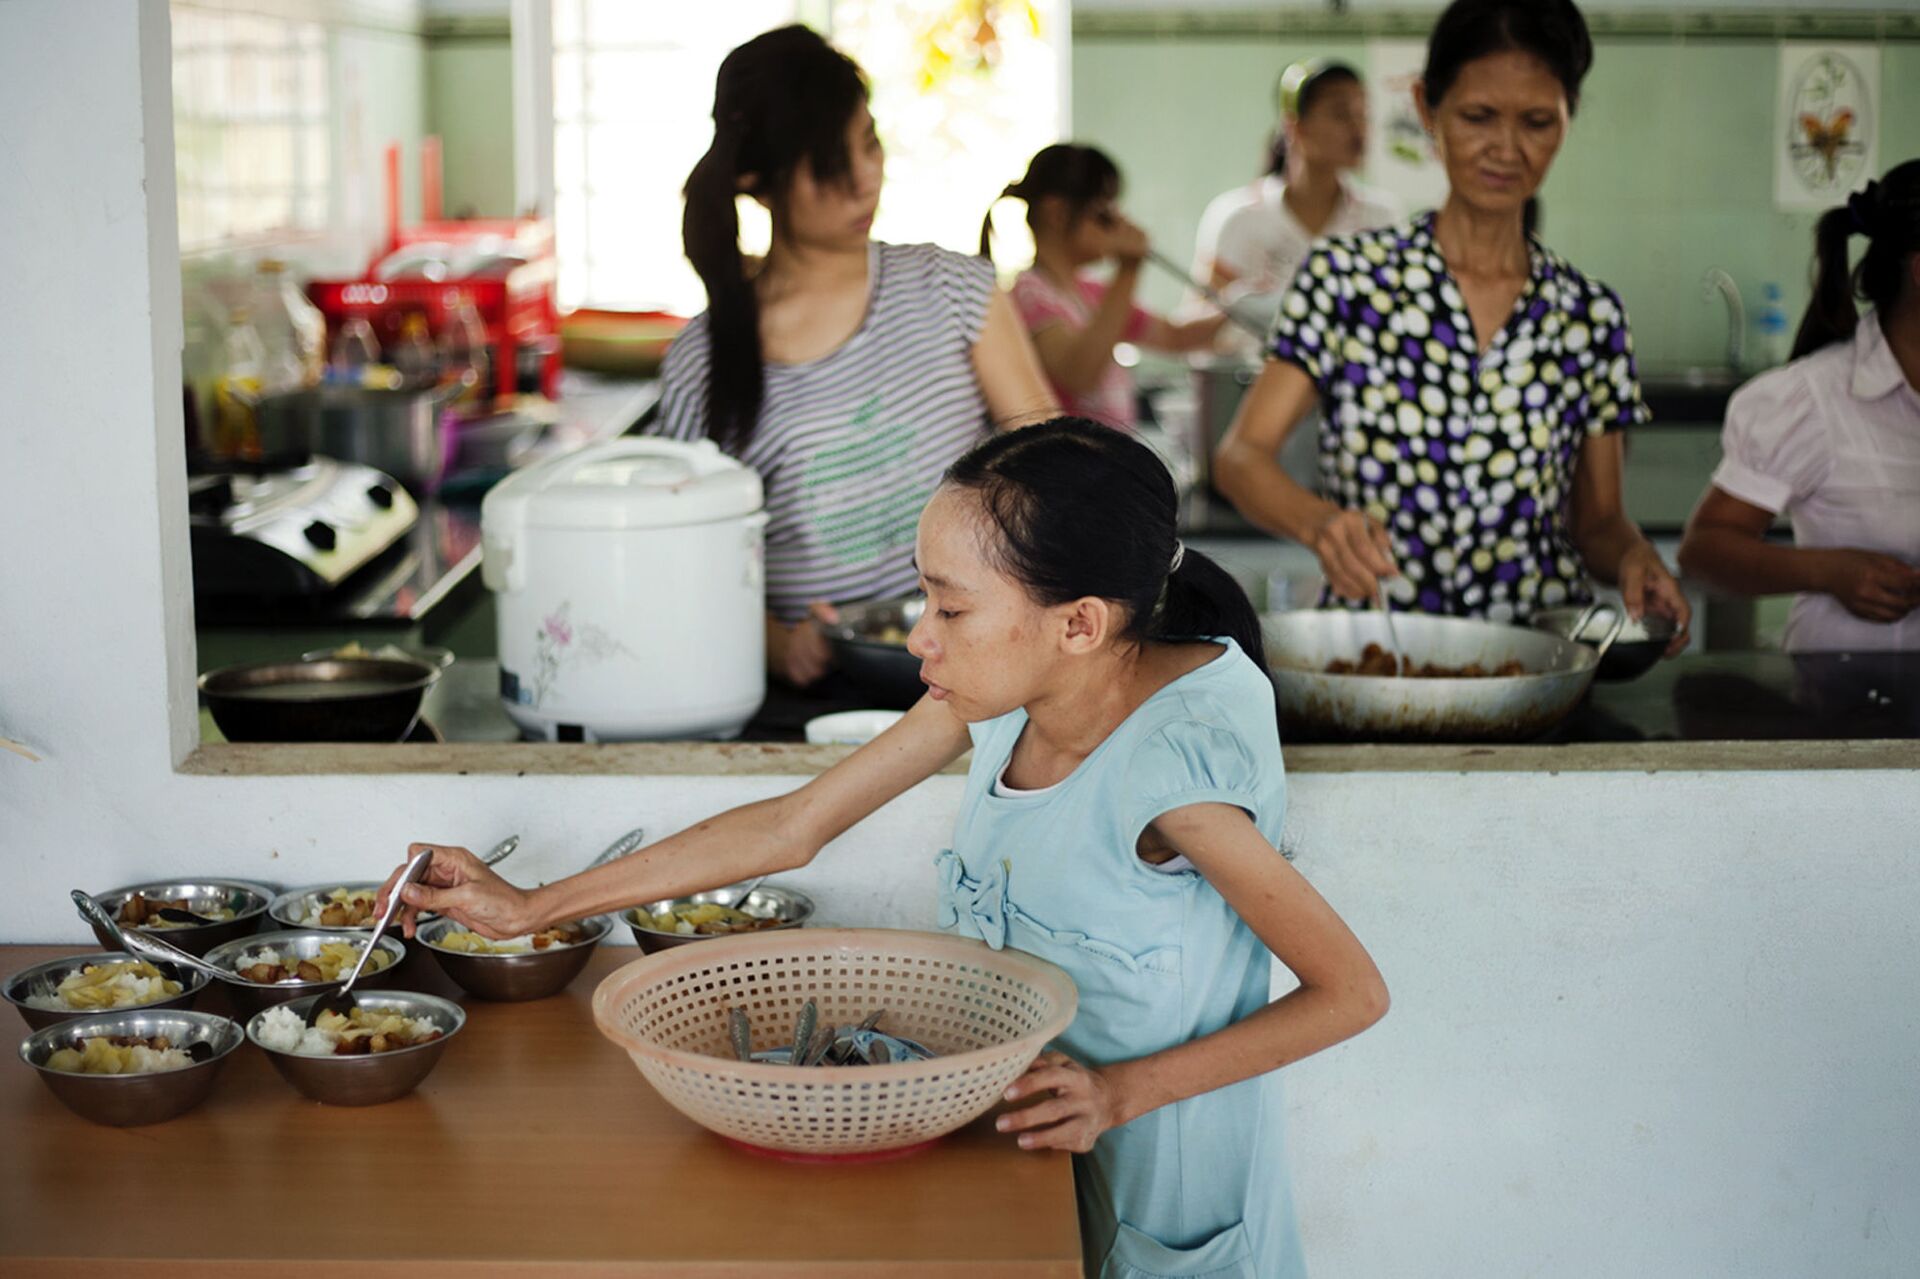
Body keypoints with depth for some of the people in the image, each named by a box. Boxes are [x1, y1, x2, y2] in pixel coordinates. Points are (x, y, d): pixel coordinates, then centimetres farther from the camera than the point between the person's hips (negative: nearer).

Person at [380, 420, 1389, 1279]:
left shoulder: (1171, 765, -30)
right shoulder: (1000, 694, -10)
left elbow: (1351, 993, -21)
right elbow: (791, 828, -2)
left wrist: (1123, 1091, -25)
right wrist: (527, 909, 0)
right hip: (1033, 1153, 6)